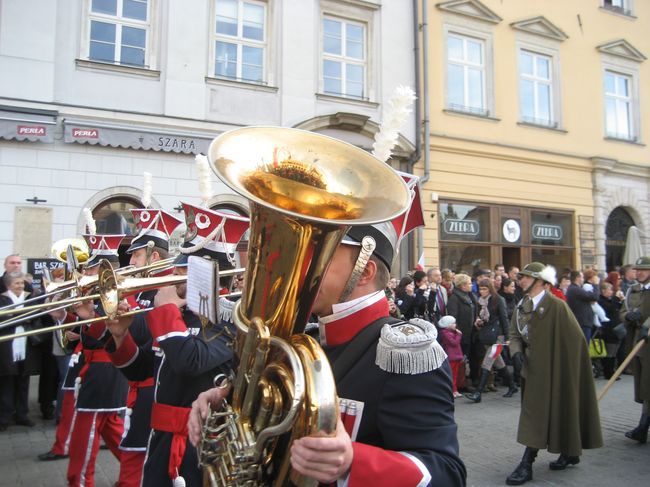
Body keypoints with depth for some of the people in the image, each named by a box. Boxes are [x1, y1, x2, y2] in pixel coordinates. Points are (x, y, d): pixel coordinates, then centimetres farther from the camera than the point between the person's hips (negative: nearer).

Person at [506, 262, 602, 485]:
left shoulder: (556, 306, -16)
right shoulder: (521, 306, 6)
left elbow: (575, 339, -14)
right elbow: (515, 334, 7)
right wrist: (517, 350, -12)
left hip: (550, 369, -7)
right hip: (532, 367, 8)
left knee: (538, 413, -6)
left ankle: (527, 465, -2)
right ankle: (570, 452, 34)